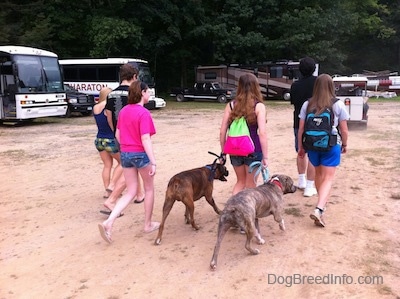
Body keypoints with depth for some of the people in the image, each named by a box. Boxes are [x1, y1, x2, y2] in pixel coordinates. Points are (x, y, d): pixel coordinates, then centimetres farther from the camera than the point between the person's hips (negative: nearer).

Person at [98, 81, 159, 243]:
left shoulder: (123, 111, 6)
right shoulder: (144, 113, -16)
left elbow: (118, 135, 12)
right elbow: (145, 140, -22)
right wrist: (153, 162, -21)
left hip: (125, 154, 7)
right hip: (141, 154, -6)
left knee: (131, 192, 13)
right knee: (149, 189, 15)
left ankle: (108, 222, -2)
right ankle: (148, 224, 26)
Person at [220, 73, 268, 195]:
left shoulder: (231, 106, 2)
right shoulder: (259, 106, -7)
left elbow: (222, 132, 1)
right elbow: (262, 133, -14)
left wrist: (223, 152, 11)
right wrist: (265, 157, -10)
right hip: (253, 150, -3)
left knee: (240, 181, 23)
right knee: (250, 185, 13)